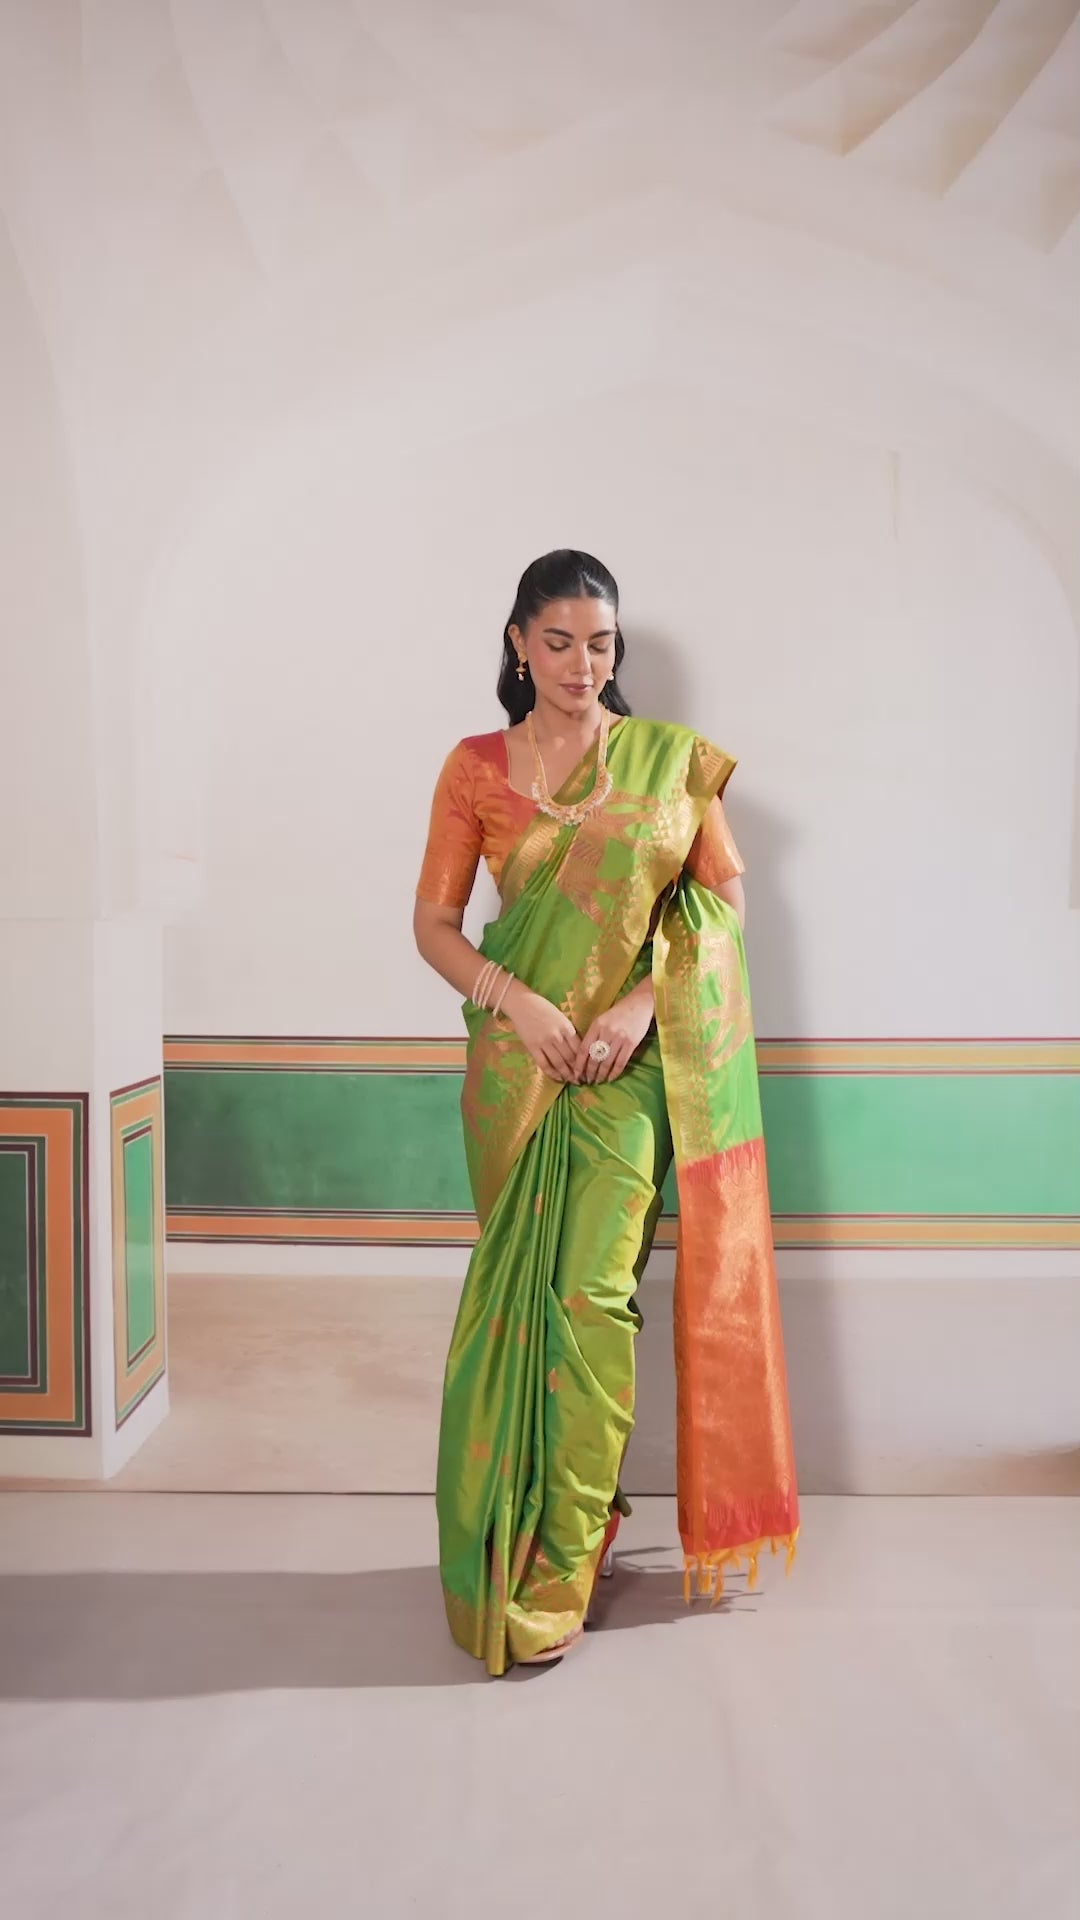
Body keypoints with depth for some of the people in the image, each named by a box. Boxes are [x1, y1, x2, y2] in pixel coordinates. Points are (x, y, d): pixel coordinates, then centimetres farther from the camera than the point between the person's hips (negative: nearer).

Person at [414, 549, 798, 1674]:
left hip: (630, 1057, -1)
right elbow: (433, 924, 4)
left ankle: (559, 1572, 0)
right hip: (516, 1053, 2)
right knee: (518, 1290, 8)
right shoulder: (474, 768, 7)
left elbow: (725, 897, 2)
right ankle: (521, 1530, 27)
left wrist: (643, 1002, -13)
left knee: (593, 1292, -10)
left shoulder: (670, 759, 5)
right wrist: (515, 999, -13)